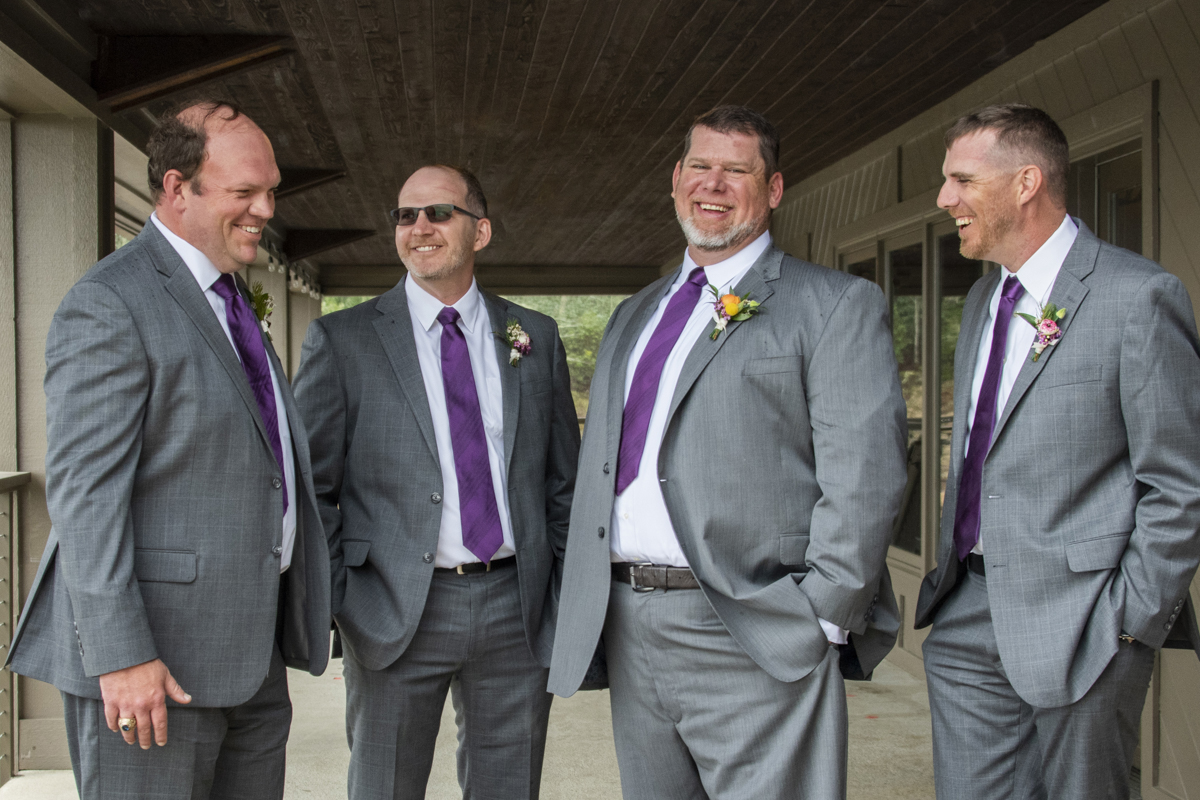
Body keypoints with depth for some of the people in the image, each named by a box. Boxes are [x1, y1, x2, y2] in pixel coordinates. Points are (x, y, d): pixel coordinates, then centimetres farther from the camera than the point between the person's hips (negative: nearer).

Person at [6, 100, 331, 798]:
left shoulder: (228, 301, 16)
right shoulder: (108, 306, -12)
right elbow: (84, 491, -18)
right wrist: (120, 657, -23)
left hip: (252, 650, 9)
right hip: (155, 660, -9)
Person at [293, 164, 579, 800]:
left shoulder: (535, 337, 8)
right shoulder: (342, 340, 0)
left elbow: (564, 478, 12)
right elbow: (309, 484, 0)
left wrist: (567, 596, 7)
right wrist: (339, 602, -7)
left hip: (518, 607, 3)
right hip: (396, 612, -2)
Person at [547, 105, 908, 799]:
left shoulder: (837, 306, -2)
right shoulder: (635, 315, 20)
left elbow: (865, 473, -11)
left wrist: (822, 619, -16)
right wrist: (588, 602, 15)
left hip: (753, 645, -6)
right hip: (627, 631, 7)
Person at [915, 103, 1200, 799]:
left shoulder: (1138, 296, -11)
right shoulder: (983, 299, 13)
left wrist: (1129, 625, -13)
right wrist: (950, 572, 13)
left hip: (1076, 621, -6)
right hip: (968, 617, 7)